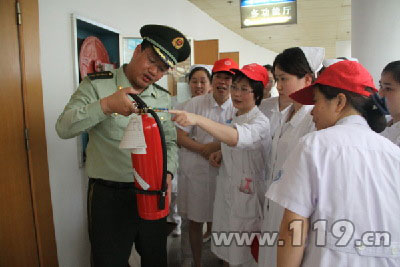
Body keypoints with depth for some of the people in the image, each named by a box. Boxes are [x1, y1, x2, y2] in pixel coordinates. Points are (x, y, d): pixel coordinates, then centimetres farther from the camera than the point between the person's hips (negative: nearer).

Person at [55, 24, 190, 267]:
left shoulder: (163, 97, 5)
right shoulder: (97, 85, -7)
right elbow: (64, 128, -16)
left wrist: (167, 173, -6)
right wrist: (106, 105, -30)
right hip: (109, 195, -4)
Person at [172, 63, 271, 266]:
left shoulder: (260, 122, -17)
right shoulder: (235, 117, 9)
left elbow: (236, 137, -40)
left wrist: (197, 119, -51)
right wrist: (222, 153, 3)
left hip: (247, 194, -7)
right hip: (226, 190, 7)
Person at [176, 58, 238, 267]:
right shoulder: (195, 103, -2)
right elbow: (180, 136, -4)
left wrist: (219, 148, -16)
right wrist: (204, 149, -15)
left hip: (223, 173, 0)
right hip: (194, 171, 1)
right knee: (194, 222, 14)